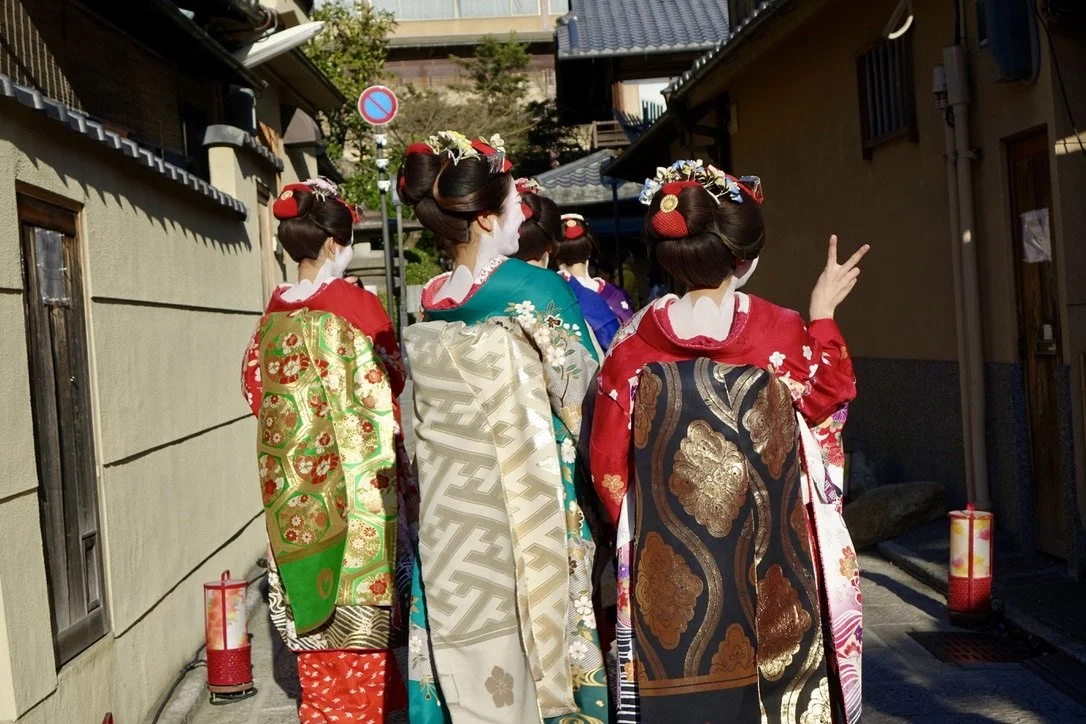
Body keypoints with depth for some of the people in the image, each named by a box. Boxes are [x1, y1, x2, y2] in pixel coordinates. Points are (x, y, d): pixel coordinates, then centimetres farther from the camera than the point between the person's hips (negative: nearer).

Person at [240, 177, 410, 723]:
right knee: (359, 596, 4)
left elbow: (255, 386, 10)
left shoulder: (274, 312, 3)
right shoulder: (357, 305, -13)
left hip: (291, 475, 5)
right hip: (355, 473, -5)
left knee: (314, 599, 14)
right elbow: (390, 382, -8)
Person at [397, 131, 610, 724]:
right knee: (538, 635, 7)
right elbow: (580, 399, -6)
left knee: (473, 669, 11)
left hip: (450, 515, 5)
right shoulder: (538, 291, -13)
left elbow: (430, 427, 10)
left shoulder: (427, 309, 3)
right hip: (530, 505, -5)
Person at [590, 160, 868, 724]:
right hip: (767, 565, -1)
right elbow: (827, 401, 12)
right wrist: (823, 313, 18)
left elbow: (608, 465, -2)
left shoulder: (635, 342, -7)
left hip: (669, 567, 1)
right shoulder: (782, 333, -9)